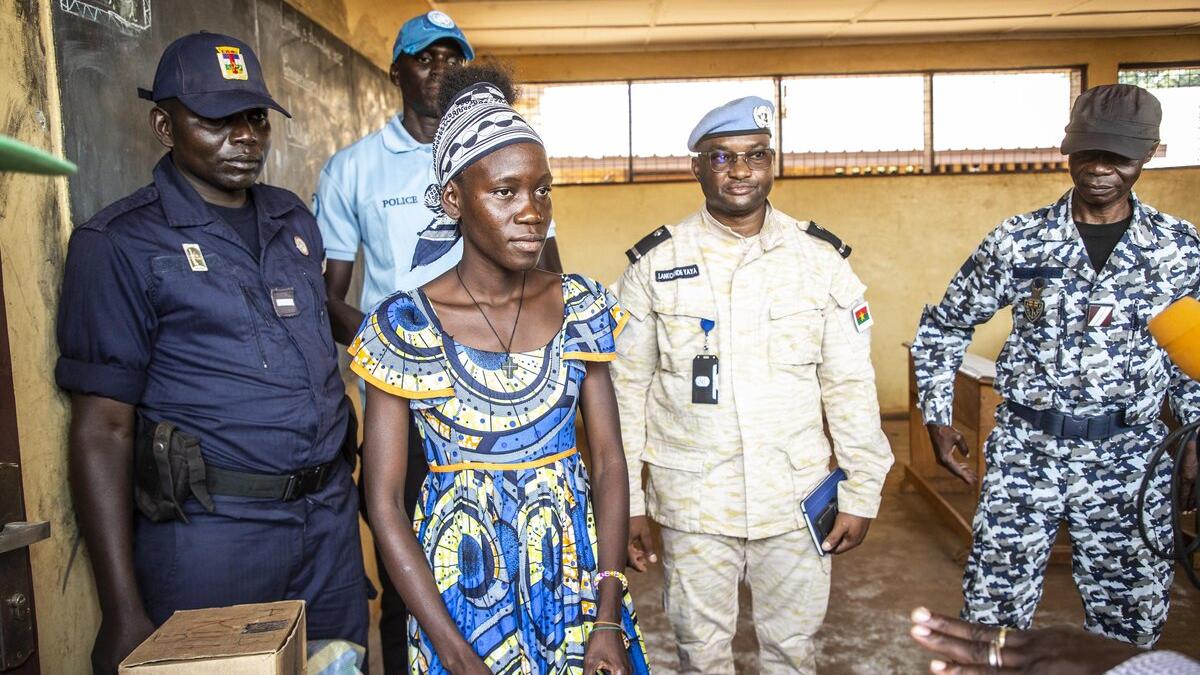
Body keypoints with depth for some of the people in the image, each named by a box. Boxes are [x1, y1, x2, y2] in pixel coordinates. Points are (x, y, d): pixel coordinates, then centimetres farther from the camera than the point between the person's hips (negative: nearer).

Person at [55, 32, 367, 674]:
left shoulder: (294, 219, 11)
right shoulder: (121, 244, -7)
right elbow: (102, 429, -9)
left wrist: (345, 484, 13)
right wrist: (123, 612, -11)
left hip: (330, 516, 6)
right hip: (212, 529, -5)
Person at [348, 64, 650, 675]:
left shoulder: (581, 307, -4)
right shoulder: (403, 327, -12)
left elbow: (609, 461, -4)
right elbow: (384, 503, -10)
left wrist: (608, 622, -9)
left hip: (576, 571, 3)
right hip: (463, 578, -2)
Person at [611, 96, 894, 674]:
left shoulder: (821, 260, -1)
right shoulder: (655, 263, -4)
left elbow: (850, 385, 2)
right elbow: (626, 388, -2)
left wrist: (862, 493, 2)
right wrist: (627, 501, -1)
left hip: (795, 497, 1)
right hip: (691, 499, 0)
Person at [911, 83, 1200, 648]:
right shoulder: (1017, 241, -3)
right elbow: (943, 327, 5)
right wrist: (937, 417, 0)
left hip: (1131, 459, 2)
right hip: (1025, 451, -1)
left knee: (1129, 628, 13)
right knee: (992, 615, 4)